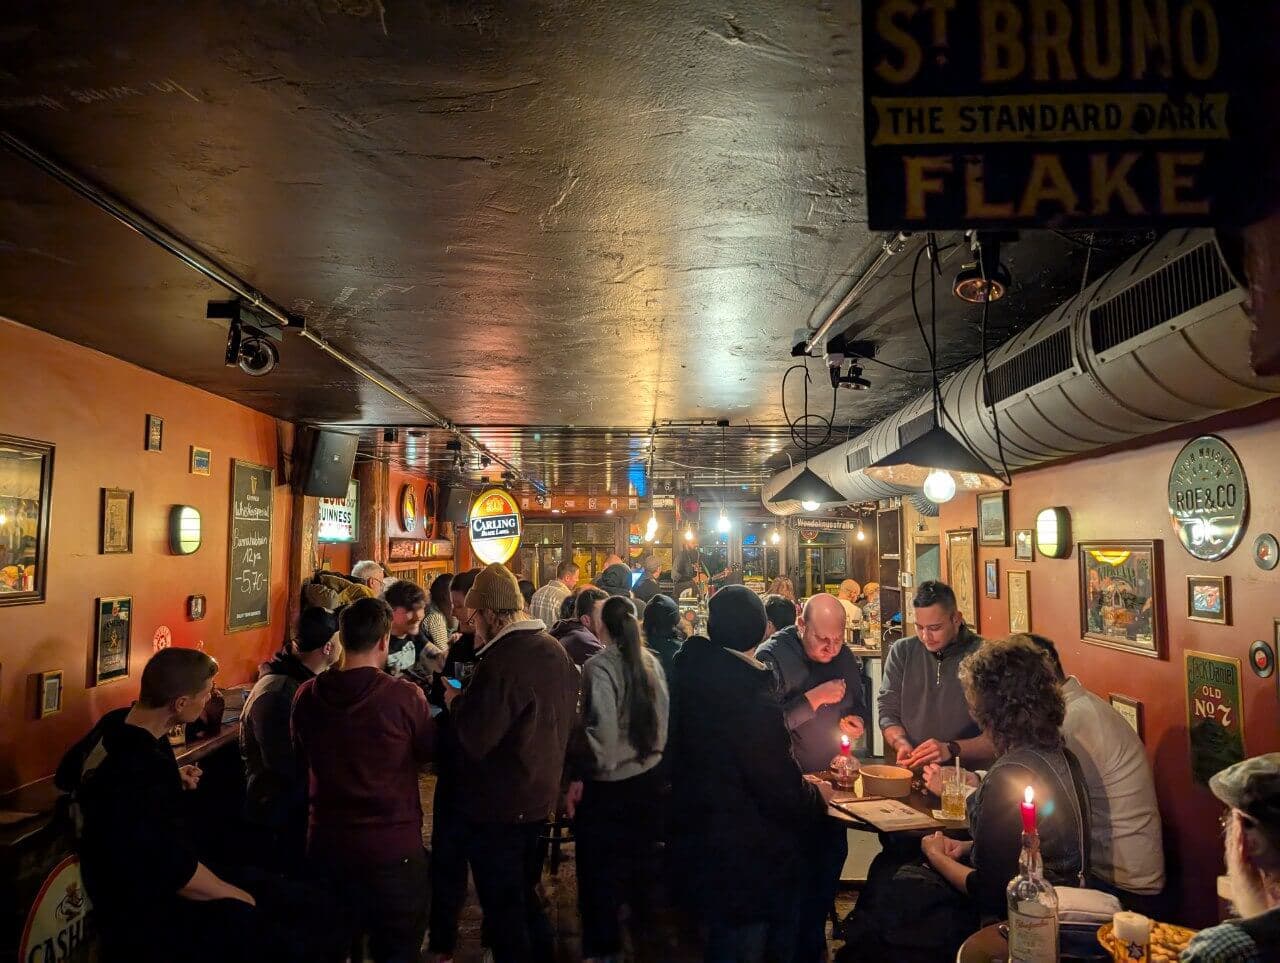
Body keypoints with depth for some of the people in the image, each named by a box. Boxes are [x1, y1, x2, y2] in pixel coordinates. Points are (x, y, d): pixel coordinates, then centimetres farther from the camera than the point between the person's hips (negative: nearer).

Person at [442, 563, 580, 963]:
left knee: (502, 907, 9)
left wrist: (456, 701, -10)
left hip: (498, 806, -8)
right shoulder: (556, 650, 1)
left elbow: (475, 739, -28)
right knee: (525, 895, 24)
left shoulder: (499, 662, -27)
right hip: (541, 796, 8)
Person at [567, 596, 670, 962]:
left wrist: (579, 777, -14)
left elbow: (602, 734, -25)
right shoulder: (651, 661, -3)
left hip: (607, 785, -6)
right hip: (648, 777, 6)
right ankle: (642, 928, 41)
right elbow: (663, 716, 6)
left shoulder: (599, 666, -19)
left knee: (600, 867, 10)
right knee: (639, 856, 24)